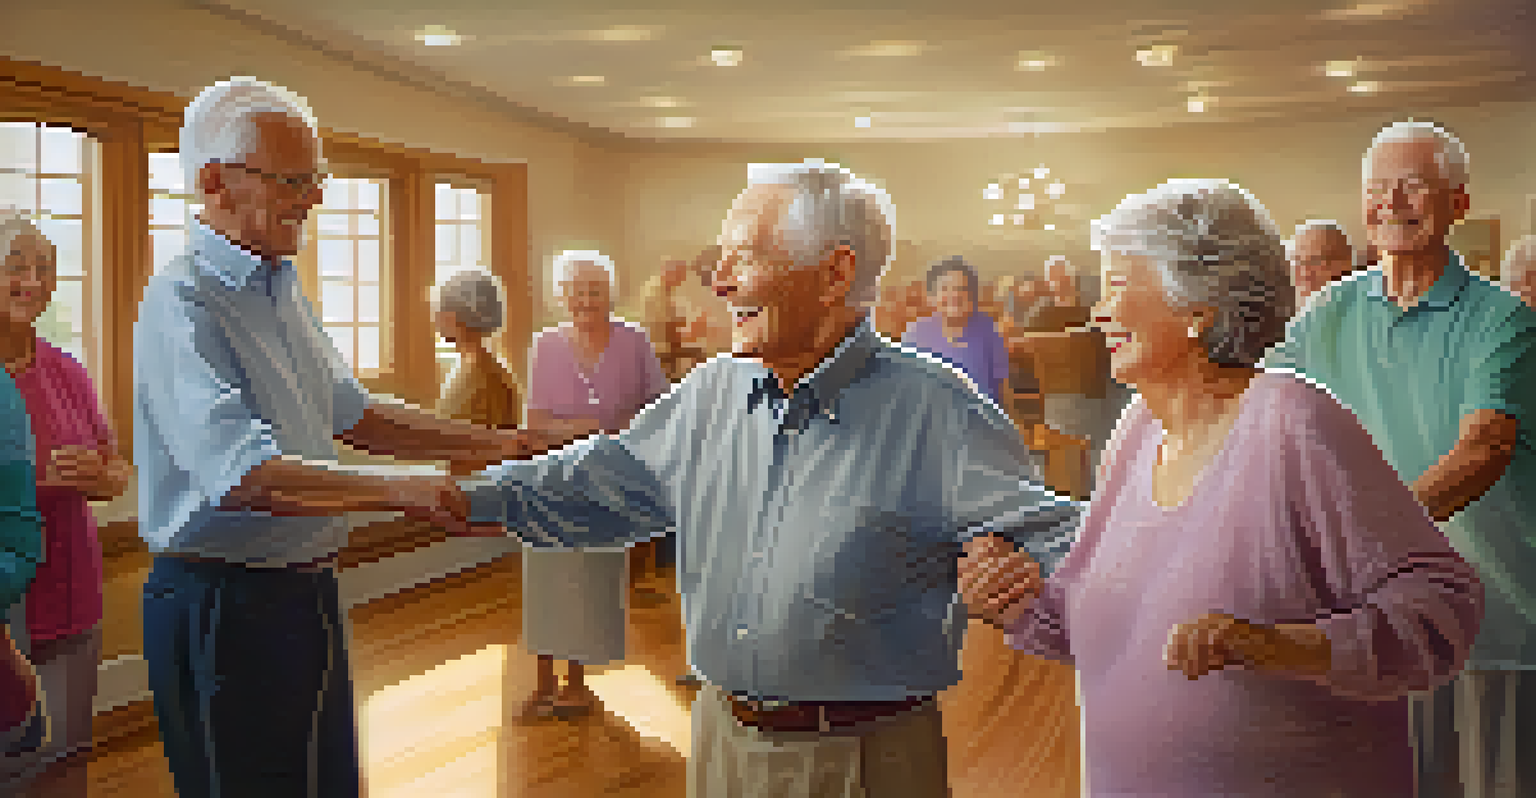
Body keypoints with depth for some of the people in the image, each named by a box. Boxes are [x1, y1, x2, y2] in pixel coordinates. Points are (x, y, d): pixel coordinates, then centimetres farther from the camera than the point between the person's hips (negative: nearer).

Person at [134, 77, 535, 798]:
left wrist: (494, 446, 9)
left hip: (304, 595, 9)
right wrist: (406, 493, -36)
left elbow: (351, 413, 18)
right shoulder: (183, 302, -20)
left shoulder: (281, 292, 12)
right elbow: (239, 474, -32)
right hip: (225, 607, -9)